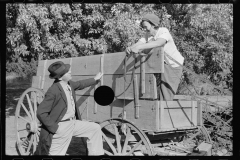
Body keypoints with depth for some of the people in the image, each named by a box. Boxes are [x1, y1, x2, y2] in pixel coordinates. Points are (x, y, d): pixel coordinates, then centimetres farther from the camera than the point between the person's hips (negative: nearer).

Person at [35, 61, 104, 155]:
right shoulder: (53, 91, -25)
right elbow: (41, 113, -24)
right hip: (60, 128, -9)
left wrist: (95, 79, 34)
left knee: (95, 128, 11)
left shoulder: (69, 84, 1)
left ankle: (96, 154, 22)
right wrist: (54, 127, -20)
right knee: (56, 153, 0)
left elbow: (79, 84, 26)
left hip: (73, 123, 9)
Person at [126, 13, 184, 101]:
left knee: (166, 95, -10)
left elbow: (159, 43, -41)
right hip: (162, 65, 6)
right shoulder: (148, 35, 0)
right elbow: (138, 44, -14)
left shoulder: (164, 31, -20)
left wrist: (139, 47, -52)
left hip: (174, 66, -6)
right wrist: (130, 48, -39)